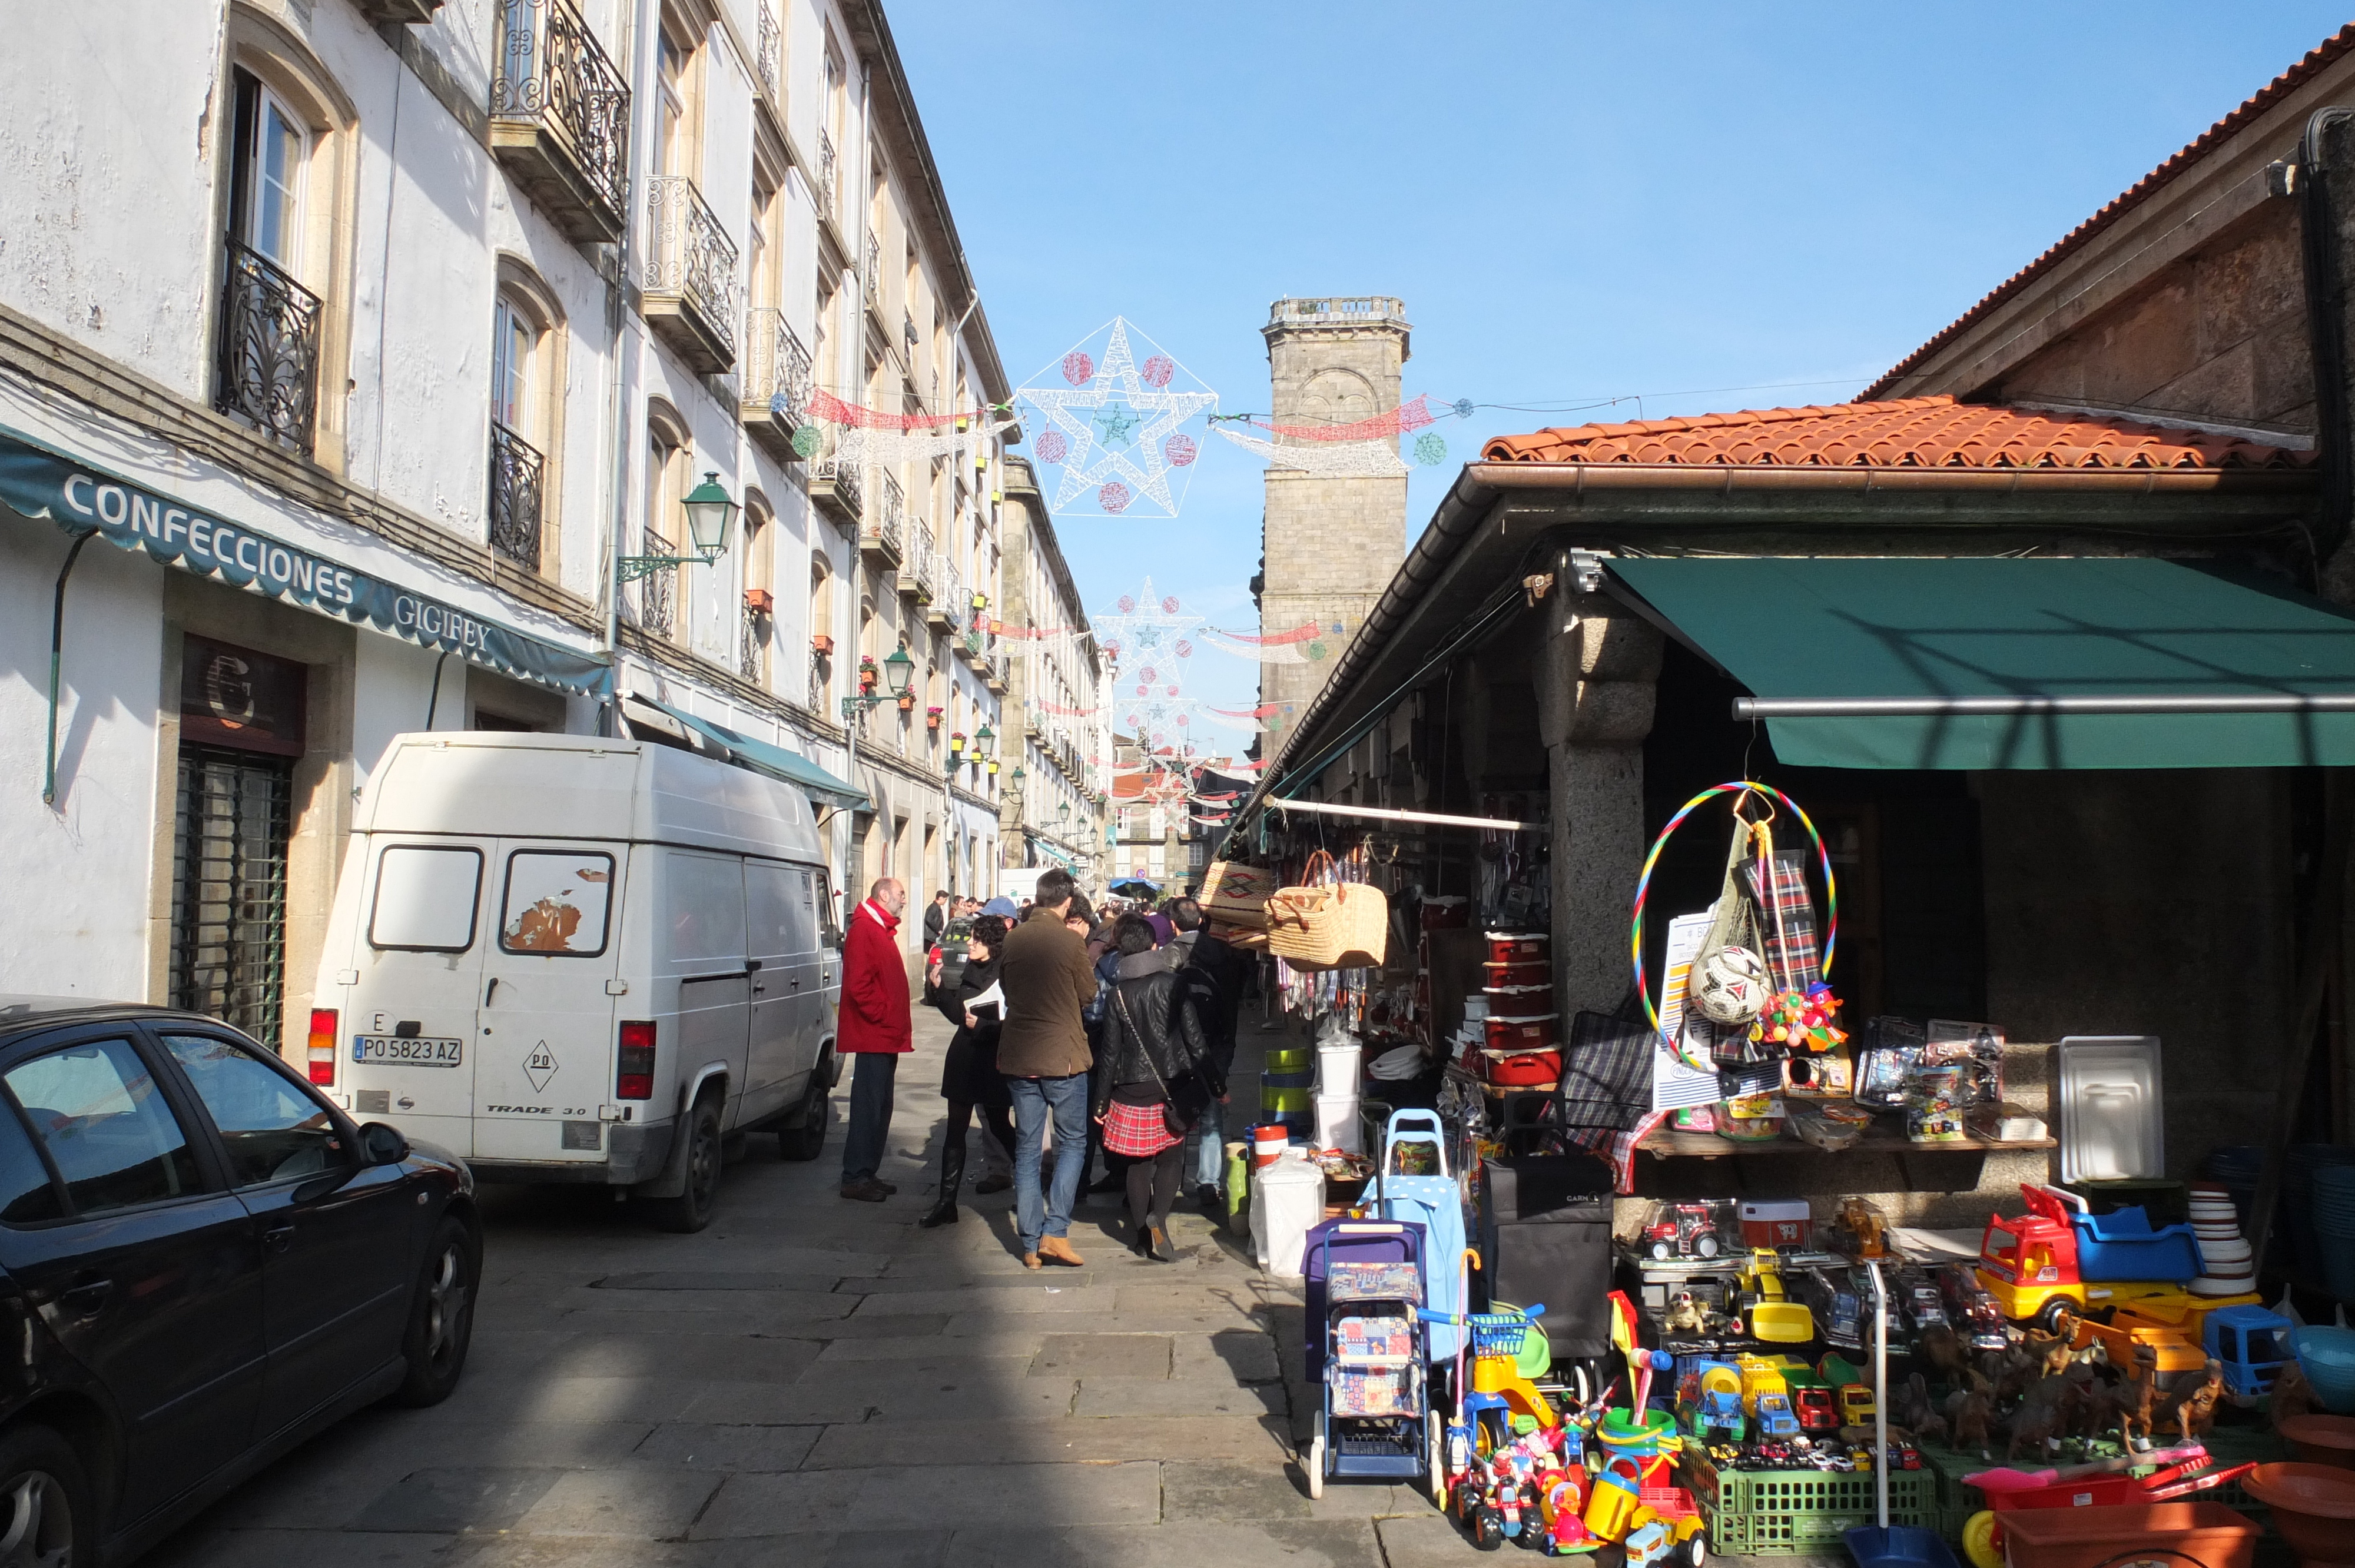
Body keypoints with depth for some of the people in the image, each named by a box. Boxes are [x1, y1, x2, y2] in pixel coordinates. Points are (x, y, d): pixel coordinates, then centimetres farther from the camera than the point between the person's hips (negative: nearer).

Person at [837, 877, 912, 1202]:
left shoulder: (882, 930, 19)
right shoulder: (863, 929, -13)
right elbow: (859, 985, -22)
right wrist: (884, 1017, -17)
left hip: (885, 1037, 10)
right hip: (873, 1036, -10)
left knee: (881, 1107, 13)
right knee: (869, 1106, -7)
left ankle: (868, 1173, 20)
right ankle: (855, 1178, -3)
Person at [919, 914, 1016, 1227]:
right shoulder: (970, 971, 7)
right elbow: (957, 1013, 11)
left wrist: (980, 1026, -20)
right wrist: (940, 987, 1)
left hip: (992, 1061, -7)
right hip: (964, 1057, 7)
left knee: (999, 1125, 11)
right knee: (955, 1130, 5)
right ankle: (947, 1203, 6)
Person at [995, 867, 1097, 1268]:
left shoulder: (1013, 939, -1)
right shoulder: (1070, 942, -13)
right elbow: (1089, 994, -3)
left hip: (1018, 1055, 4)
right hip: (1062, 1055, -4)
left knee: (1026, 1148, 10)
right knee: (1072, 1141, 10)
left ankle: (1030, 1244, 12)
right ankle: (1055, 1231, -1)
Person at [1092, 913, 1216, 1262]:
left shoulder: (1119, 992, 0)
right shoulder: (1173, 983, -5)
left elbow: (1111, 1051, 1)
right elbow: (1194, 1038, -6)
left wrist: (1102, 1100, 8)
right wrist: (1215, 1084, 1)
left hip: (1131, 1090, 1)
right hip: (1171, 1086, -1)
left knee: (1138, 1163, 11)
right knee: (1171, 1158, 8)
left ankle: (1141, 1235, 14)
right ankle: (1158, 1216, -16)